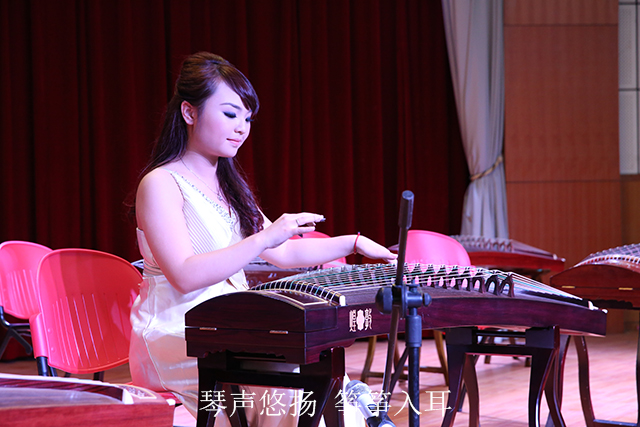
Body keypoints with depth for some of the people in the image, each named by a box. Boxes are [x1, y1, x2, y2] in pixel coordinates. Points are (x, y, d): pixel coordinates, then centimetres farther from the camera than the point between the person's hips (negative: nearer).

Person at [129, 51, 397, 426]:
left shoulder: (228, 186, 21)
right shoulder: (161, 184, -7)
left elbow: (282, 253, 25)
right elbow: (184, 276, -20)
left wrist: (354, 243, 16)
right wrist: (264, 238, -25)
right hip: (173, 340, -7)